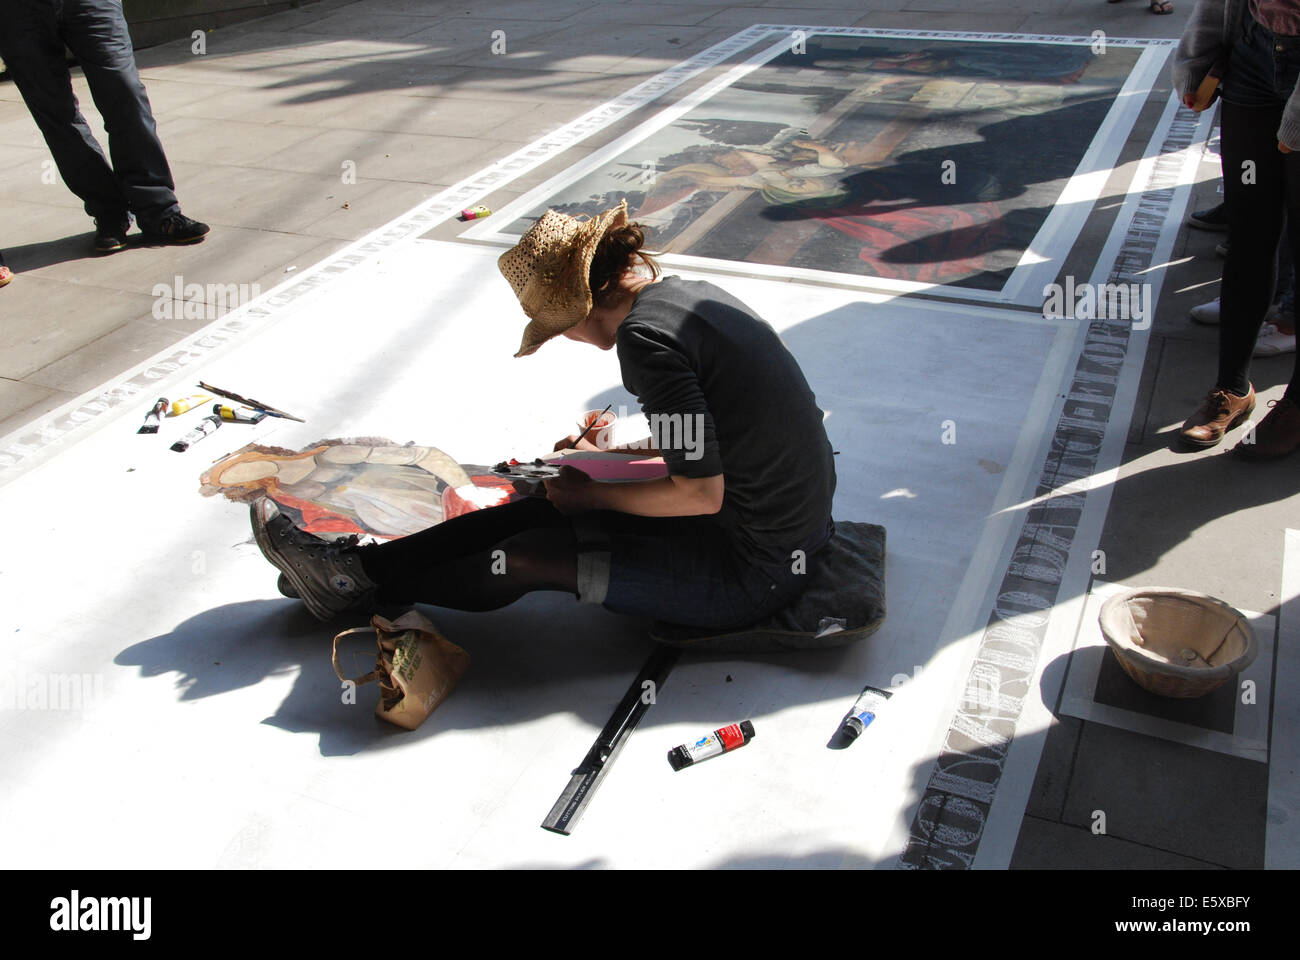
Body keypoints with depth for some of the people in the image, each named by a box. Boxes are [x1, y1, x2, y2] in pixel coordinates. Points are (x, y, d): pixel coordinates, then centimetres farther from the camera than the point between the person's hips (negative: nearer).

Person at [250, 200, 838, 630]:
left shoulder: (646, 336, -23)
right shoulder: (689, 292, 6)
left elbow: (701, 493, -23)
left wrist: (595, 494, -9)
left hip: (751, 573, -9)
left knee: (526, 560, -1)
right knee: (539, 510, 11)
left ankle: (361, 582, 19)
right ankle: (362, 566, 20)